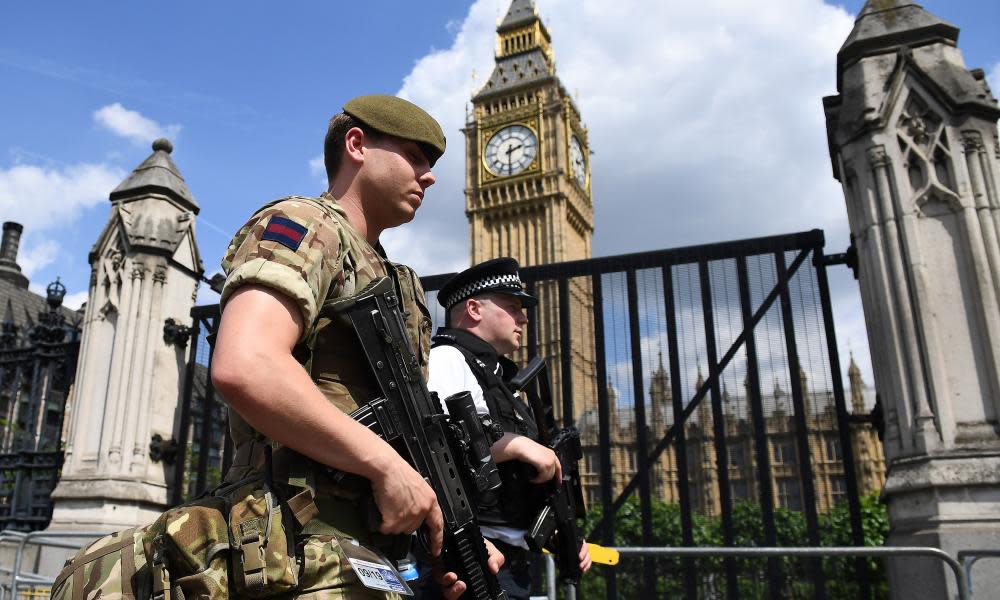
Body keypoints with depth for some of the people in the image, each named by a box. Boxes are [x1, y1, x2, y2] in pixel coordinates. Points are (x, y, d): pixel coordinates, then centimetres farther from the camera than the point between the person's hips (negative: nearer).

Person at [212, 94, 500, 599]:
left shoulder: (395, 284, 21)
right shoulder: (304, 224, -5)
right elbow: (244, 366, -24)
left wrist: (448, 531, 7)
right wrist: (387, 464, -19)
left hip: (386, 558, 9)